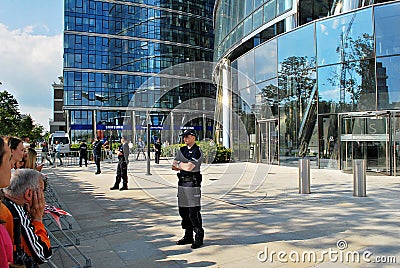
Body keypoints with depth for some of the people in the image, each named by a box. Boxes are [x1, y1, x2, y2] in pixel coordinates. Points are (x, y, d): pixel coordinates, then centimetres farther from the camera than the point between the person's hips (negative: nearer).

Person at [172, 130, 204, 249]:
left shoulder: (197, 151, -8)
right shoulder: (182, 150, 15)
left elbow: (189, 167, -19)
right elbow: (174, 166, 10)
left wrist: (179, 164, -2)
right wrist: (184, 165, -7)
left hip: (193, 184, -8)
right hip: (182, 182, 8)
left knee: (194, 212, -6)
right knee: (183, 211, 12)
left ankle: (199, 238, 6)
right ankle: (188, 236, 24)